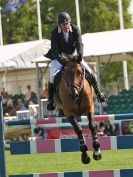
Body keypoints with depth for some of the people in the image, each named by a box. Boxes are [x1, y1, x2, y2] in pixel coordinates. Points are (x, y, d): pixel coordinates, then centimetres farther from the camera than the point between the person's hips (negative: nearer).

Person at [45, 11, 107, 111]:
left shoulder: (75, 30, -15)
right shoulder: (55, 33, -20)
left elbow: (79, 44, -24)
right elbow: (54, 49, -26)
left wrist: (79, 55, -45)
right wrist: (60, 58, -45)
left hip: (74, 56, 2)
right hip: (59, 57, -2)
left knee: (89, 71, -9)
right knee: (53, 76, -23)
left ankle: (98, 92, 11)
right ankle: (51, 99, -9)